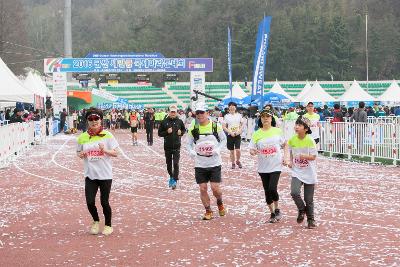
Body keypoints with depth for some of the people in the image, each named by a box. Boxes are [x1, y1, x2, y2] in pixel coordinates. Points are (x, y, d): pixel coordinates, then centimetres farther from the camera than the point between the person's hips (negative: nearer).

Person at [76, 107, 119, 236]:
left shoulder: (107, 135, -4)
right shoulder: (82, 137, 3)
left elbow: (115, 153, -3)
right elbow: (79, 153, 14)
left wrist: (105, 150, -21)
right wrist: (81, 155, -9)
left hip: (105, 175, -2)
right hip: (90, 175, 2)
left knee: (104, 202, 2)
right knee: (90, 202, -3)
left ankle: (108, 225, 24)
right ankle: (95, 221, 26)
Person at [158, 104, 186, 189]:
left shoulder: (179, 121, 1)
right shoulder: (164, 122, -1)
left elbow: (184, 130, 17)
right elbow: (160, 133, 2)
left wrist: (181, 132, -4)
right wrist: (167, 132, -14)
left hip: (176, 146, -1)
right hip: (167, 146, 1)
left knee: (176, 163, -9)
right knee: (168, 163, 12)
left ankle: (175, 180, -6)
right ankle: (171, 176, 34)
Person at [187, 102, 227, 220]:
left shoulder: (216, 126, -4)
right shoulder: (193, 128, -1)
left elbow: (223, 139, 8)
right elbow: (189, 143, 8)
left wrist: (218, 149, -10)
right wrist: (191, 152, -12)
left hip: (215, 163, -2)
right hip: (200, 164, 2)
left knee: (215, 188, -6)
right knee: (202, 188, 1)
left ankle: (220, 203, 26)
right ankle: (208, 211, 18)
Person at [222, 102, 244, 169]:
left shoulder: (239, 115, 3)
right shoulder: (226, 116, -1)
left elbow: (242, 124, 11)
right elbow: (224, 127, -1)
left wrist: (239, 130, -8)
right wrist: (230, 132, -13)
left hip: (237, 135, 0)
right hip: (230, 135, 0)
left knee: (238, 150, -12)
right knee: (232, 151, 7)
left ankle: (238, 161, 13)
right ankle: (233, 163, 22)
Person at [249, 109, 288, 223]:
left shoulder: (277, 131, -3)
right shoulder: (257, 134, -2)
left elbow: (285, 145, 11)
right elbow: (252, 149, -1)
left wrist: (285, 156, -1)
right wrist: (253, 152, -24)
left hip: (276, 166, -2)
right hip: (263, 167, 2)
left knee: (272, 189, -16)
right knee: (267, 191, 8)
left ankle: (277, 209, 9)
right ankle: (272, 213, 25)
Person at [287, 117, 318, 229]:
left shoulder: (310, 141, -15)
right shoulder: (292, 139, -3)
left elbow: (313, 156, -12)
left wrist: (304, 156, -30)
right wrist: (291, 161, -1)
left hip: (309, 173, -2)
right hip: (297, 172, 2)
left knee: (309, 199, 6)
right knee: (294, 192, -21)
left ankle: (311, 220, 25)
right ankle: (301, 209, 8)